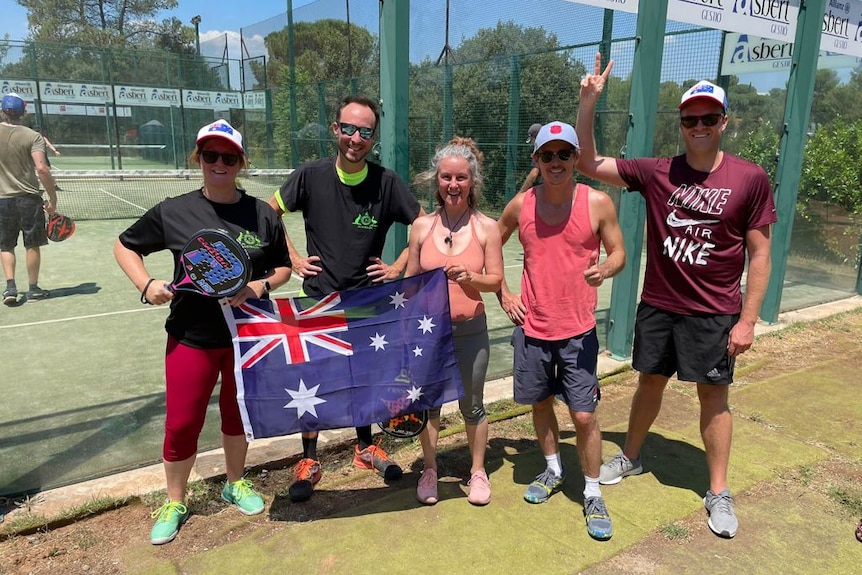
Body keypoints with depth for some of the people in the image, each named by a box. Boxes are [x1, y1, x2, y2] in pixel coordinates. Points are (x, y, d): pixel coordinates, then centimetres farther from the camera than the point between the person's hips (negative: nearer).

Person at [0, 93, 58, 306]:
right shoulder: (32, 136, -8)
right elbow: (42, 169, -19)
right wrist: (53, 199, -13)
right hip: (29, 198, -2)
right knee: (32, 245, 9)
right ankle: (33, 288, 16)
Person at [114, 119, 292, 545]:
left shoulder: (263, 215, -4)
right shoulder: (173, 212, -5)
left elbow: (283, 267, 4)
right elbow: (125, 246, 7)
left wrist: (261, 286, -16)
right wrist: (145, 285, -9)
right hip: (192, 337, -1)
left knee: (238, 414, 17)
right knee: (181, 423, 6)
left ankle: (235, 484, 42)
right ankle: (174, 503, 31)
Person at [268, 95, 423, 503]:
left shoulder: (386, 182, -8)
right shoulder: (311, 175, -8)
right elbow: (270, 213, 7)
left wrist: (399, 267, -4)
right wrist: (292, 258, -1)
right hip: (318, 299, 0)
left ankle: (365, 448, 36)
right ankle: (309, 461, 23)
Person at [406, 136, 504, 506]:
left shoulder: (487, 228, -5)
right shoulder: (422, 226, -1)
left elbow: (496, 281, -2)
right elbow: (411, 280, 5)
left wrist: (471, 277, -23)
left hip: (470, 330, -1)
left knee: (471, 405, 12)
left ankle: (478, 471, 34)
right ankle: (429, 469, 34)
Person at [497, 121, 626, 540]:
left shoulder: (598, 203, -8)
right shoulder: (521, 204, -2)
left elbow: (618, 252, 1)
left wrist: (605, 270, -22)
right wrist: (502, 293, 5)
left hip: (578, 330, -2)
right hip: (532, 327, 3)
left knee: (584, 415, 0)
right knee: (540, 402, 17)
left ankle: (593, 495, 22)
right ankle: (553, 469, 42)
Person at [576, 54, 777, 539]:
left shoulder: (751, 179, -8)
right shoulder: (656, 173, -3)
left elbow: (759, 254, -5)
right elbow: (589, 163, -3)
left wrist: (748, 319, -8)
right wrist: (589, 102, -13)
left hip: (714, 314, -2)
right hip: (657, 306, 2)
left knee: (713, 395, 9)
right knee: (650, 382, 17)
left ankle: (719, 493, 25)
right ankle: (631, 458, 38)